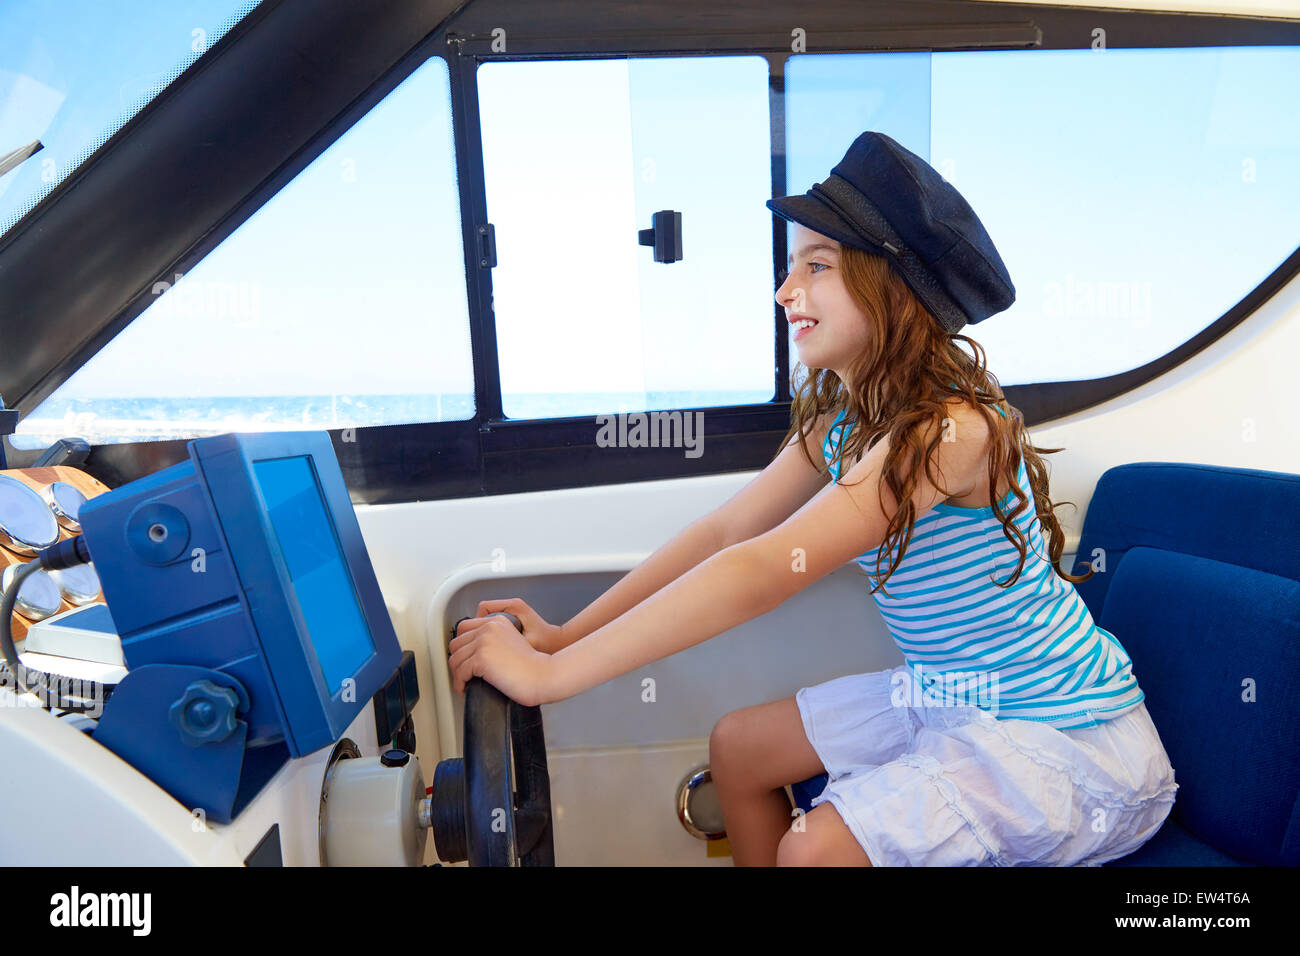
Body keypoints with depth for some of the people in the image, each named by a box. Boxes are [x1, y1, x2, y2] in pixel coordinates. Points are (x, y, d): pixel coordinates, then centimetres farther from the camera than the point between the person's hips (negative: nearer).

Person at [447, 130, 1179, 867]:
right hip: (948, 700, 8)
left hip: (1065, 738, -8)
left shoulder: (952, 430, -30)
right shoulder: (840, 420, -1)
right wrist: (566, 635, -7)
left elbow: (760, 573, -35)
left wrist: (550, 674, -31)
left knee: (815, 846, -21)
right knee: (736, 746, 8)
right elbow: (725, 532, -3)